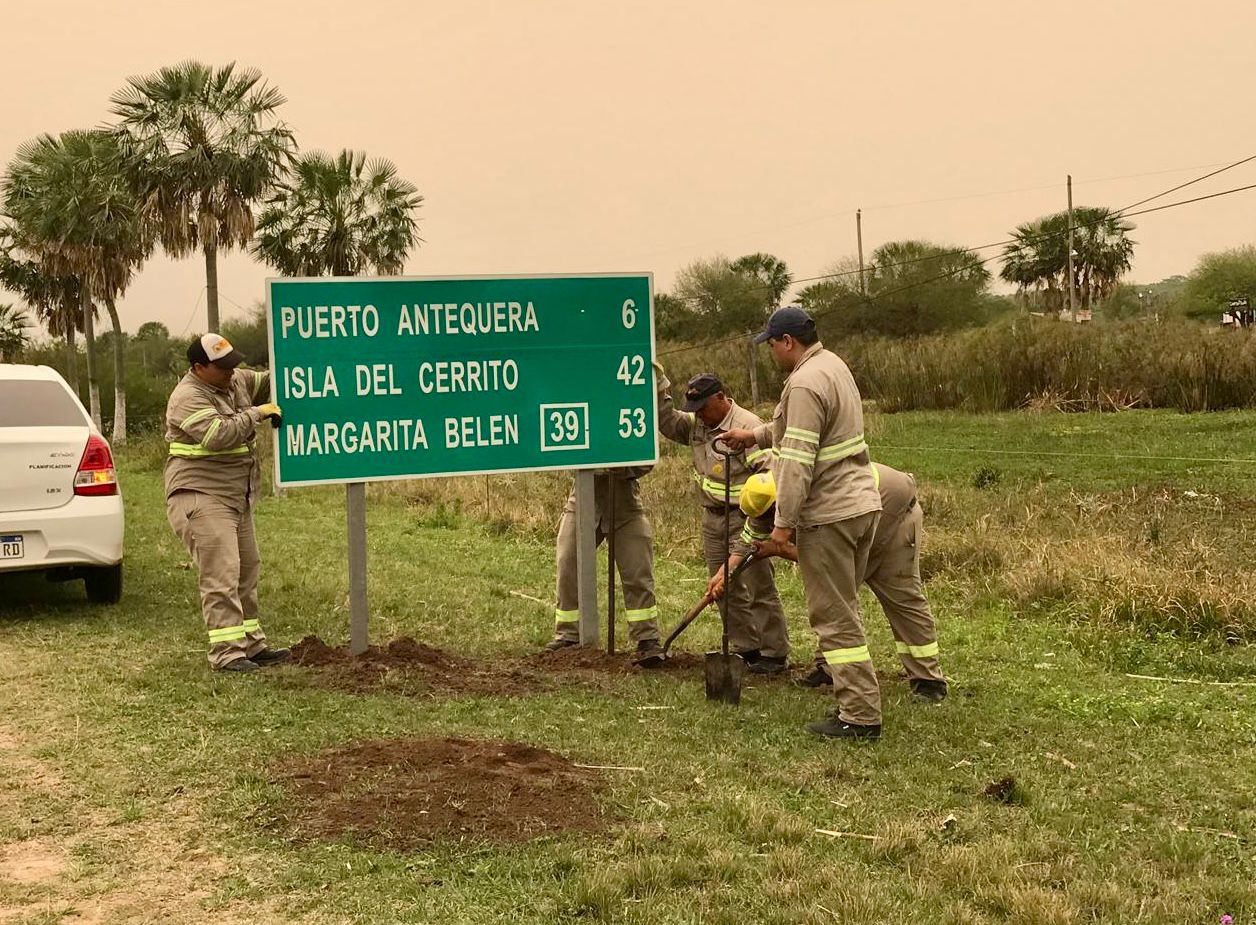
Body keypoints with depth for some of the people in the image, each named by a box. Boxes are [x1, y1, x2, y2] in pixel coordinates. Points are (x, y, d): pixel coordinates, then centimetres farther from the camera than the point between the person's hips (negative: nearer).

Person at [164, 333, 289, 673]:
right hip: (201, 498, -10)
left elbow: (267, 381, 20)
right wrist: (257, 413, -20)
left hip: (236, 498, 10)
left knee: (247, 572, 14)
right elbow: (217, 435, -30)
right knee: (221, 576, -14)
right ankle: (226, 653, -14)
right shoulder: (188, 398, -17)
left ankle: (252, 644, 23)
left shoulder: (236, 381, 9)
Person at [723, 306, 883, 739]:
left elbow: (798, 461, -22)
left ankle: (861, 716, -2)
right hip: (861, 505, 10)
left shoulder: (805, 385, -18)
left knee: (835, 616, -4)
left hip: (829, 516, -10)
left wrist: (784, 522, -18)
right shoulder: (833, 365, 15)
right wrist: (756, 435, 38)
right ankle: (857, 702, 23)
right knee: (842, 610, 18)